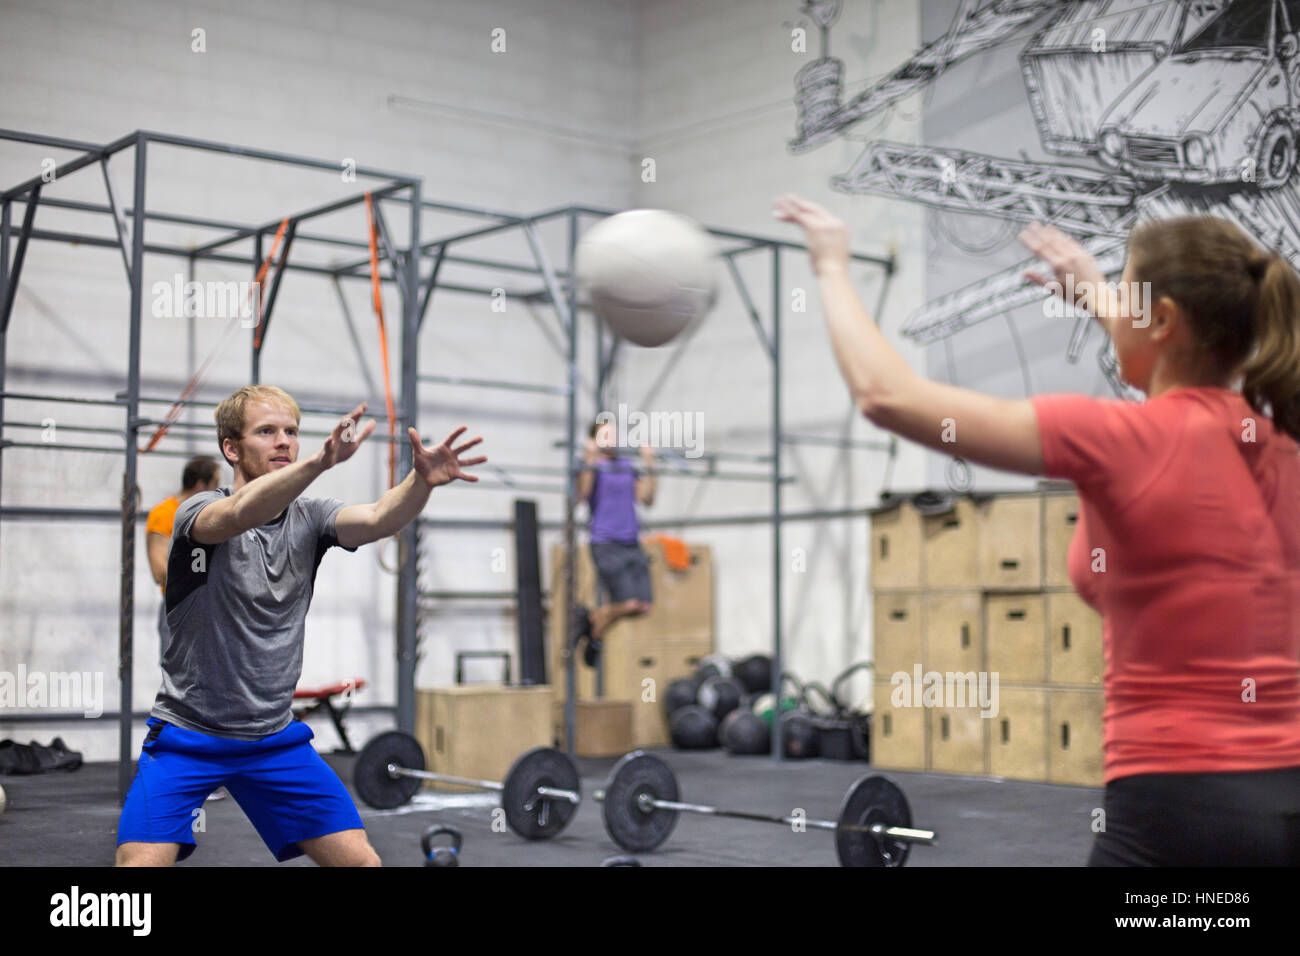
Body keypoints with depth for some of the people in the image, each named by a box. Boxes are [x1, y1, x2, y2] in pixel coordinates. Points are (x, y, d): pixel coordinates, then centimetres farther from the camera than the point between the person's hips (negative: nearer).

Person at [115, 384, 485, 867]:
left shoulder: (309, 518, 1)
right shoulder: (200, 512, -11)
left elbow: (377, 520, -20)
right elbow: (239, 513, -35)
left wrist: (421, 480, -42)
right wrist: (321, 461, -52)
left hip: (275, 737, 4)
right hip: (188, 733, -4)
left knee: (361, 861, -2)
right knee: (142, 862, -20)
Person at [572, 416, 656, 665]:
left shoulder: (628, 468, 18)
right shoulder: (592, 466, 1)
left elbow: (647, 498, 11)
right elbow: (582, 494, -16)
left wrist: (648, 464, 10)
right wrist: (591, 460, -19)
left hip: (632, 544, 6)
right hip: (606, 544, -6)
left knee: (644, 605, -3)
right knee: (628, 604, -16)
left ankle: (592, 618, 18)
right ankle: (593, 636, 10)